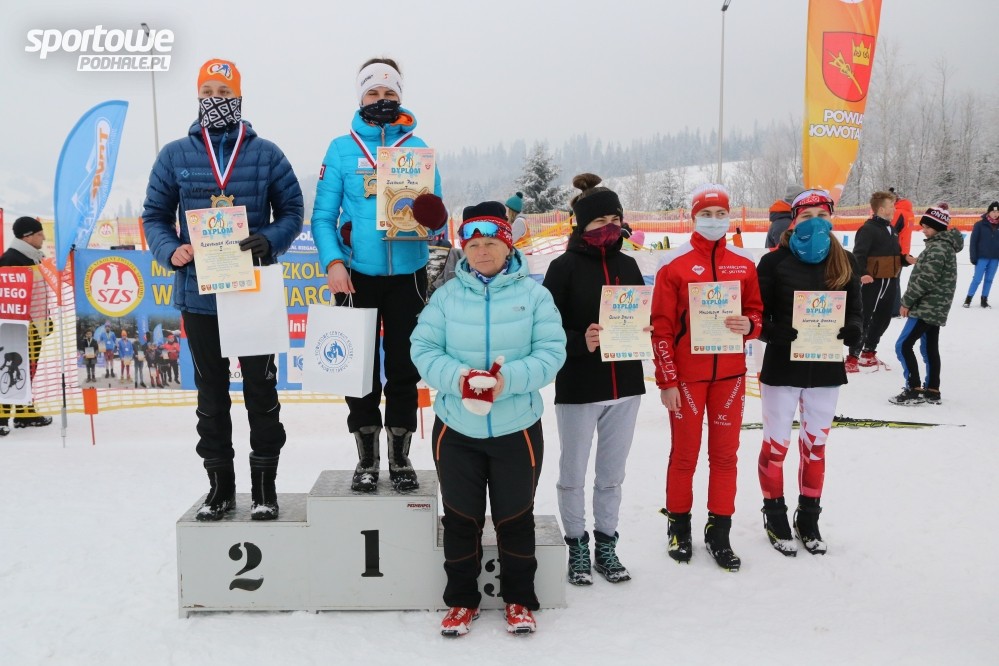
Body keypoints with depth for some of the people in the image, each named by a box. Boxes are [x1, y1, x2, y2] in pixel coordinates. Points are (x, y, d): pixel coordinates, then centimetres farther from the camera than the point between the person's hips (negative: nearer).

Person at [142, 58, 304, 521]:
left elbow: (291, 210, 3)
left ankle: (264, 484, 18)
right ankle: (219, 483, 24)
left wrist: (268, 242, -16)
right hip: (198, 293, 2)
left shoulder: (266, 154, 2)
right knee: (211, 394, 11)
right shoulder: (175, 156, 5)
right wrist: (170, 250, -11)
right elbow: (155, 216, 8)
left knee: (261, 390, 5)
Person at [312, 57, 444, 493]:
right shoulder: (342, 149, 3)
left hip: (408, 274, 1)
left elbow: (435, 215, 5)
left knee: (404, 366, 8)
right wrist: (333, 262, -15)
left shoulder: (418, 148, 5)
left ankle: (400, 458, 22)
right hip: (356, 274, 0)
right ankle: (367, 459, 22)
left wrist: (432, 218, -19)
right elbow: (323, 216, 0)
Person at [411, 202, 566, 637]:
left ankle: (519, 600, 31)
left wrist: (508, 380, -24)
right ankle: (461, 600, 31)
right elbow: (424, 348, -3)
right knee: (461, 518, 12)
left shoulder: (533, 293, -3)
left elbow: (551, 352, -9)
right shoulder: (447, 295, 1)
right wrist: (457, 376, -22)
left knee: (515, 518, 12)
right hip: (456, 428, 1)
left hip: (517, 428, -1)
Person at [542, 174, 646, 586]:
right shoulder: (565, 267, -8)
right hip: (578, 388, -4)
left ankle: (606, 546, 29)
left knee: (612, 474, 15)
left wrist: (643, 332, -5)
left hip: (625, 386, 4)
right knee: (573, 474, 9)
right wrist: (579, 342, -25)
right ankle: (577, 548, 26)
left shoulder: (627, 265, 7)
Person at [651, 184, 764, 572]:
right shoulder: (675, 264, -5)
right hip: (686, 375, -3)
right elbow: (661, 326, -6)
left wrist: (749, 326, -12)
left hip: (730, 373, 3)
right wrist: (666, 380, -9)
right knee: (684, 453, 7)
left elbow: (757, 311, 13)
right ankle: (679, 524, 25)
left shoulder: (744, 264, 5)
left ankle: (719, 529, 22)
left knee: (725, 453, 9)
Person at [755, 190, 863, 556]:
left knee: (816, 445, 14)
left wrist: (853, 329, -15)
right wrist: (776, 333, -27)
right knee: (776, 445, 7)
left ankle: (809, 518, 30)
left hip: (826, 368, 4)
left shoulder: (844, 261, 4)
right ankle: (775, 516, 25)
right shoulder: (774, 262, -7)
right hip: (782, 367, -3)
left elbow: (856, 309, 7)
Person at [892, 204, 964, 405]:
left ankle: (914, 390, -7)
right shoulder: (943, 244, 15)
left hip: (926, 307, -10)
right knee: (930, 348, 13)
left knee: (903, 346, -9)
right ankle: (932, 391, 19)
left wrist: (907, 301, -15)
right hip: (934, 308, 10)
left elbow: (926, 279, -22)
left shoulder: (938, 247, -18)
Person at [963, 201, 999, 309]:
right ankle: (968, 299, 7)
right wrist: (973, 257, -9)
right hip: (982, 257, -4)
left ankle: (984, 300, 17)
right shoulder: (980, 224, -7)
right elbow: (973, 242, -6)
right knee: (977, 279, -3)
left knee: (989, 280, 8)